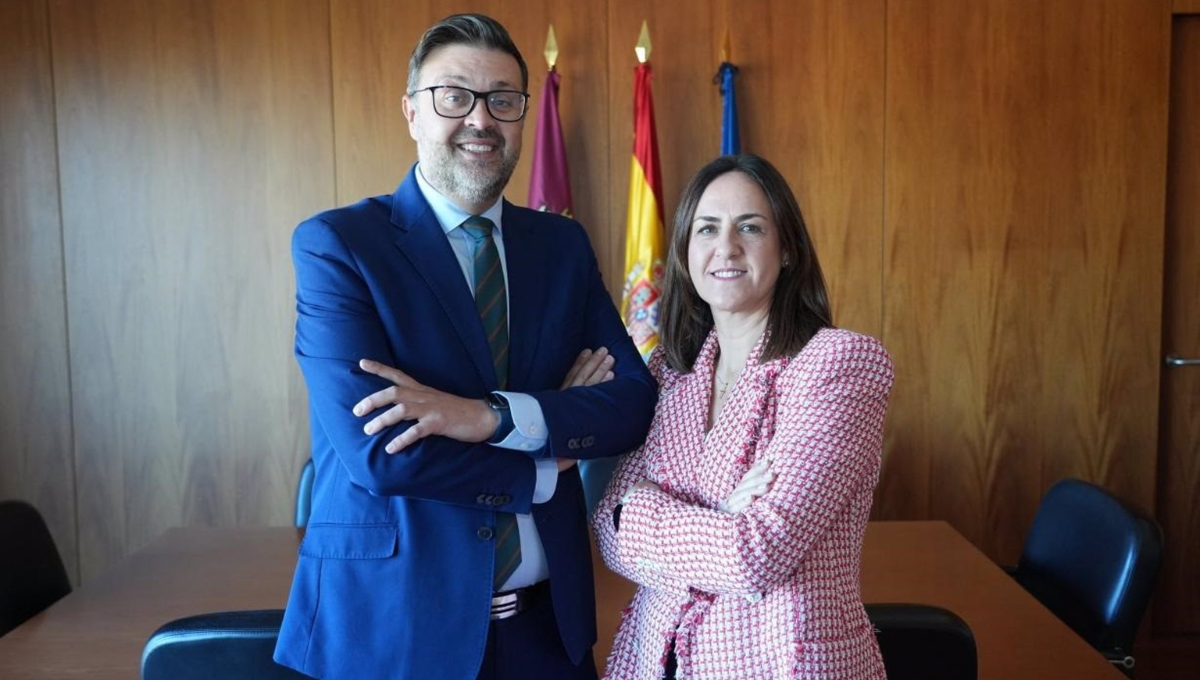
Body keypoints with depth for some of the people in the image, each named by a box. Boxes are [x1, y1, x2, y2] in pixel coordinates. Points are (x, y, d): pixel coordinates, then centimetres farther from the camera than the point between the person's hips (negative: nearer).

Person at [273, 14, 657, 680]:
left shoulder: (563, 244, 4)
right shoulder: (335, 243, -10)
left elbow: (635, 401, -4)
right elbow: (376, 451, -20)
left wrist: (492, 416, -20)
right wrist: (549, 465, -11)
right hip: (392, 620, -4)